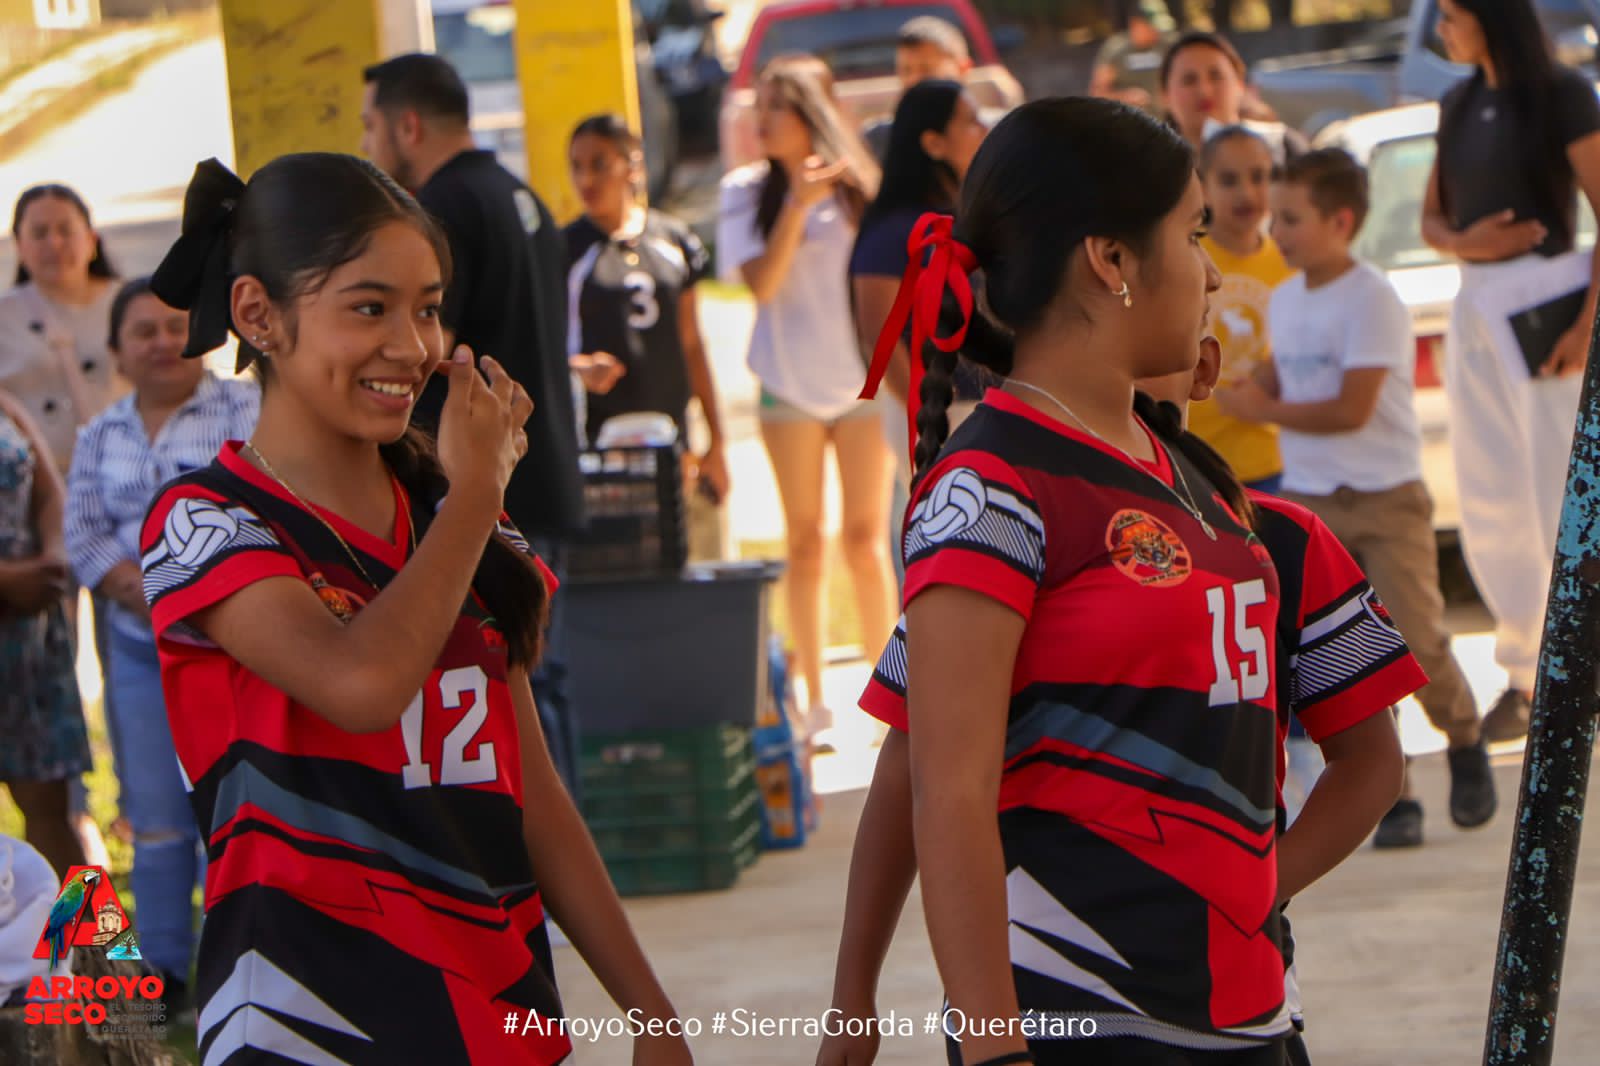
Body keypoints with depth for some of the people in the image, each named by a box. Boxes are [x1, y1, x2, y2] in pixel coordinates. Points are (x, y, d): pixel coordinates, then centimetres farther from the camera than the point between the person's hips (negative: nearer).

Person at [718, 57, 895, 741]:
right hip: (790, 382, 0)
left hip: (862, 374, 0)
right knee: (805, 541, 1)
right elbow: (763, 283, -10)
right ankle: (816, 702, 6)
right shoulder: (747, 192, 2)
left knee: (865, 537, -3)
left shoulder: (853, 185, 4)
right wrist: (799, 205, -16)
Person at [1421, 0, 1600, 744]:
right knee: (1488, 504, 6)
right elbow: (1431, 217, 18)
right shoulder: (1459, 107, 14)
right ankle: (1527, 675, 14)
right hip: (1476, 305, 7)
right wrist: (1462, 242, -5)